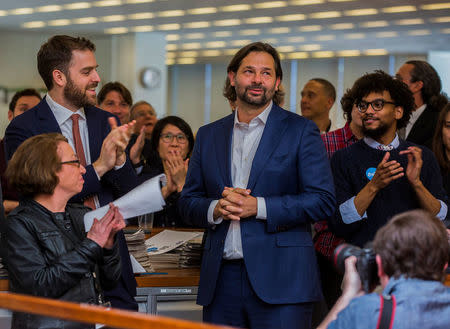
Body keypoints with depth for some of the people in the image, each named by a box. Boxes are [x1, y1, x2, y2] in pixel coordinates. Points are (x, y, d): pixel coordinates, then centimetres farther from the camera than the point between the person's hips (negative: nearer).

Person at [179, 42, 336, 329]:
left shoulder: (301, 131, 3)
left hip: (280, 280, -3)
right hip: (221, 280, 4)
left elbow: (323, 200, -5)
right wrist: (216, 209, -7)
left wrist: (258, 207, -13)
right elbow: (188, 202, 16)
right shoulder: (208, 135, 16)